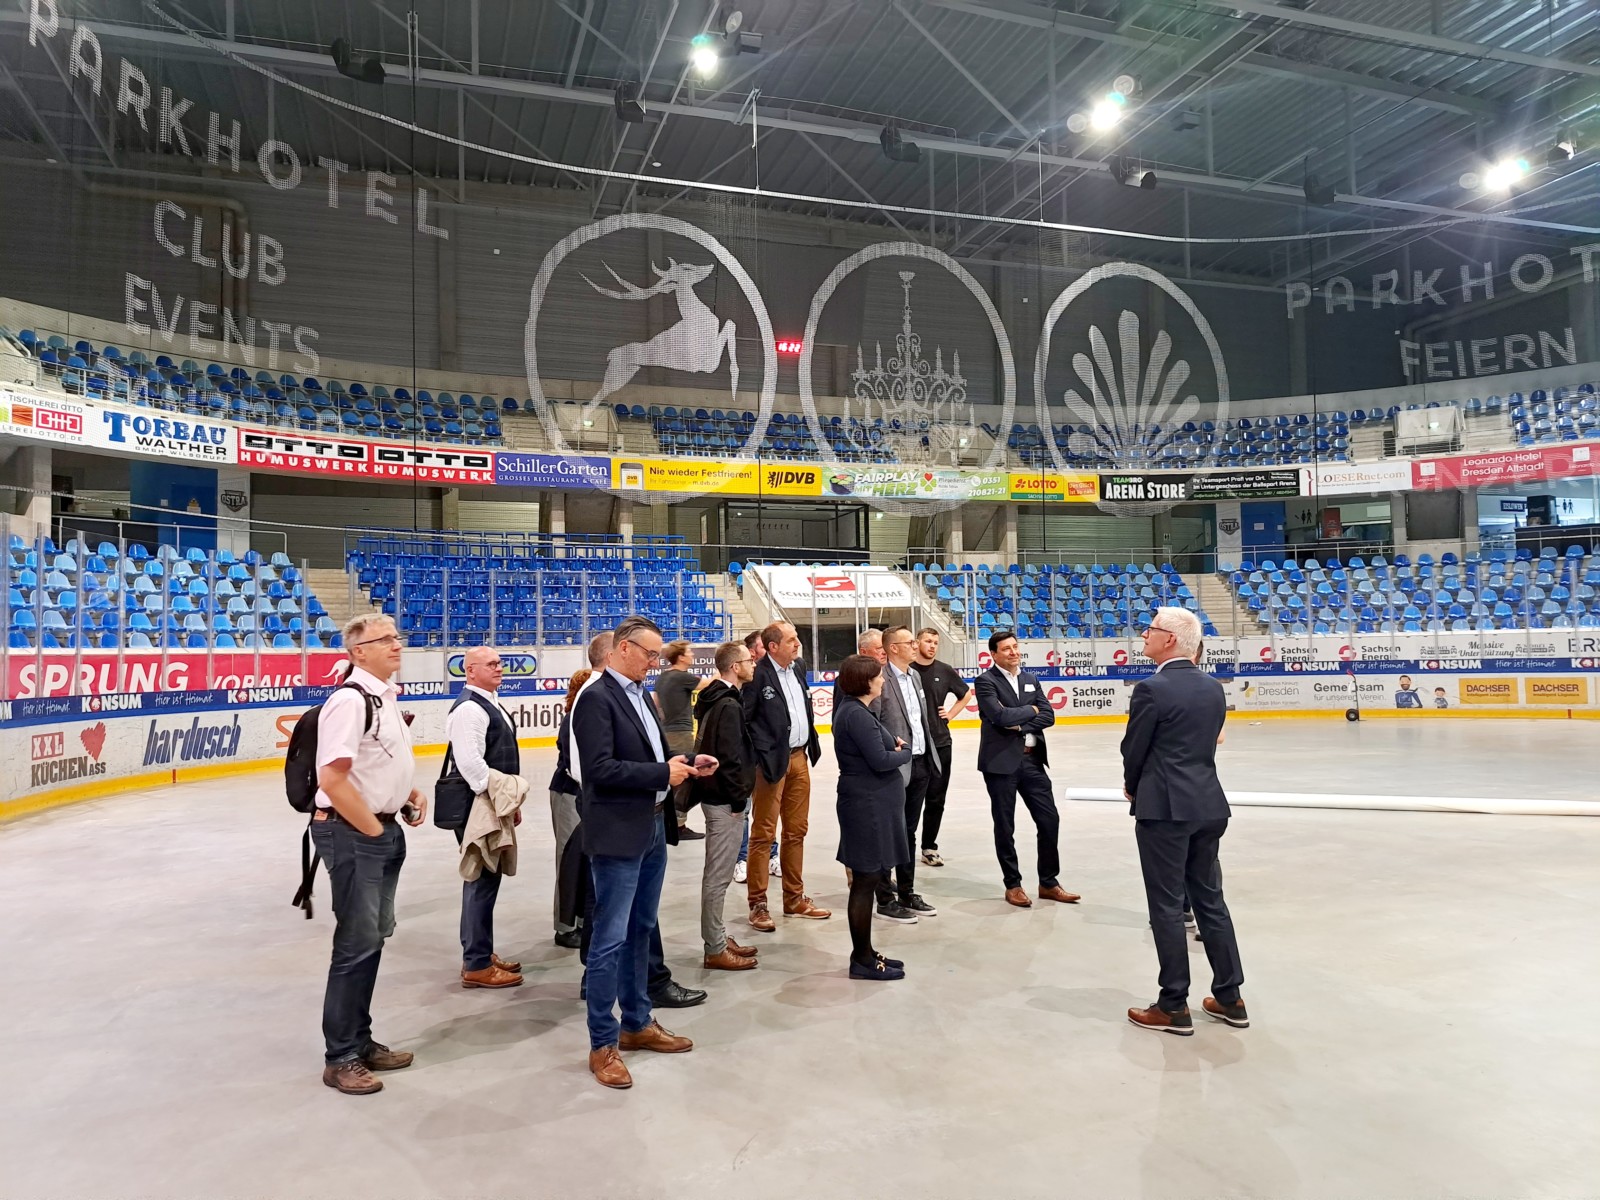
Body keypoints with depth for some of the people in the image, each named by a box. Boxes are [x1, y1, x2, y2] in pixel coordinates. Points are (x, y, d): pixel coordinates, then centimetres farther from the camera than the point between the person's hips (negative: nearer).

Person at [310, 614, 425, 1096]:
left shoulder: (385, 697, 10)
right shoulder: (350, 700, -19)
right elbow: (332, 780, -24)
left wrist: (410, 793, 9)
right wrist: (374, 830, -15)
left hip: (384, 829, 9)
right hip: (351, 833, -9)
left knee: (374, 938, 17)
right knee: (357, 942, -1)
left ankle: (361, 1042, 32)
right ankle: (340, 1057, 15)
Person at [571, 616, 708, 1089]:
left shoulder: (640, 695, 12)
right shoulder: (596, 698, -14)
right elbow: (600, 769, -22)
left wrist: (684, 764, 1)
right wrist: (663, 774, -18)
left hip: (653, 829, 9)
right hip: (618, 834, -9)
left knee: (640, 932, 18)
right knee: (611, 939, 0)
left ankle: (637, 1023, 31)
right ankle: (603, 1044, 12)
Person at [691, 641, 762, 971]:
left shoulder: (716, 700, 12)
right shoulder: (728, 705, -18)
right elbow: (729, 758, -22)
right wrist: (738, 798, -15)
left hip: (717, 795, 10)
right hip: (725, 799, -10)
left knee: (718, 873, 17)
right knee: (719, 875, -2)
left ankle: (719, 937, 27)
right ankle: (716, 949, 6)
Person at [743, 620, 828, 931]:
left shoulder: (799, 666, 7)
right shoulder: (758, 675, -15)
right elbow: (742, 719, -15)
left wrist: (810, 747, 14)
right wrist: (761, 756, -15)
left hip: (800, 757, 7)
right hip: (772, 761, -7)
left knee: (796, 832, 15)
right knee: (763, 833, 2)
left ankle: (795, 898, 26)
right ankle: (758, 904, 12)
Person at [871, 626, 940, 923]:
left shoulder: (914, 676, 13)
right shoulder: (881, 678, -15)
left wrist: (930, 755, 15)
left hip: (921, 763, 8)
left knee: (909, 832, 17)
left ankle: (907, 894, 28)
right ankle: (885, 899, 14)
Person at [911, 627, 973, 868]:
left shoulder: (945, 671, 4)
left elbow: (966, 694, 19)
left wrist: (951, 714, 8)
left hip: (940, 744, 3)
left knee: (936, 800, 9)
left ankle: (929, 847, 21)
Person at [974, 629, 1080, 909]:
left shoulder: (1031, 680, 12)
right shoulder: (986, 681, -7)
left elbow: (1048, 716, 2)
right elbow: (999, 715, -21)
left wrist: (1020, 725, -12)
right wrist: (1030, 710, -7)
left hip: (1032, 760, 5)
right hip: (1001, 762, -5)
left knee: (1049, 819, 6)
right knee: (1005, 826, 6)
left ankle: (1048, 882, 20)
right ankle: (1013, 884, 20)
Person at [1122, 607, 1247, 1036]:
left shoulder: (1152, 689, -15)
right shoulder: (1213, 687, 7)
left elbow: (1133, 749, -8)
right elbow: (1208, 743, 12)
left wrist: (1133, 787, 13)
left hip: (1165, 808, -7)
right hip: (1208, 805, 7)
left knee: (1167, 906, 2)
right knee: (1210, 900, 16)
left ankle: (1174, 1007, 10)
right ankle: (1229, 998, 25)